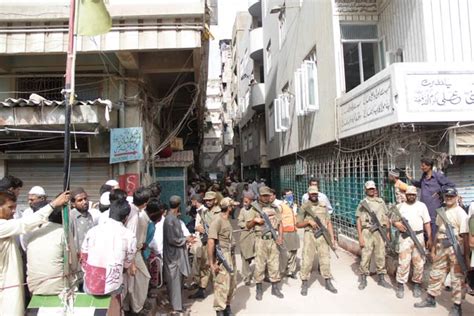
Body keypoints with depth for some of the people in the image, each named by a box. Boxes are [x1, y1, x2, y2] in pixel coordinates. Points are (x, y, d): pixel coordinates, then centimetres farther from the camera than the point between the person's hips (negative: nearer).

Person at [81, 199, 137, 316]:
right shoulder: (130, 236, -8)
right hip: (112, 286, -2)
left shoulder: (92, 231, -2)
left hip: (90, 284, 2)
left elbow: (83, 259, 10)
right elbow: (127, 265, 4)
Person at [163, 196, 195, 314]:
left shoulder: (173, 218, 6)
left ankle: (176, 304, 34)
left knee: (176, 281, 20)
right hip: (174, 255, -9)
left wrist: (185, 238, 10)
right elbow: (172, 239, -24)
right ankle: (177, 306, 14)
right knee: (175, 281, 2)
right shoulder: (170, 220, -23)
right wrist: (186, 240, -13)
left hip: (176, 254, 9)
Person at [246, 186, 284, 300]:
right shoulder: (255, 208, 1)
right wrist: (254, 220, -15)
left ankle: (275, 288, 22)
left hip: (273, 239, 3)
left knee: (275, 263, 8)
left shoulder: (274, 208, 11)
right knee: (259, 264, 3)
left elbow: (280, 223, 10)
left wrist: (280, 236, -2)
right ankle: (259, 289, 16)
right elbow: (248, 226, 3)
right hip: (261, 240, -3)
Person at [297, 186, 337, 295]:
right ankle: (304, 284, 13)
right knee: (307, 260, -1)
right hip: (310, 236, -2)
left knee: (325, 259, 7)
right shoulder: (304, 207, 0)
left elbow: (329, 223, 10)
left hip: (323, 235, 3)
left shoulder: (323, 206, 9)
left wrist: (332, 237, 3)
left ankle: (328, 283, 21)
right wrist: (309, 221, -15)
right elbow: (298, 224, 1)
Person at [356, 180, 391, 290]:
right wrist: (360, 237, -8)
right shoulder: (362, 203, 2)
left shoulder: (381, 201, 11)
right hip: (367, 232, -2)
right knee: (365, 256, -1)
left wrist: (388, 232, 7)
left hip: (380, 232, 3)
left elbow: (386, 217, 14)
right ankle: (363, 279, 12)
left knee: (380, 256, 8)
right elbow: (358, 221, -1)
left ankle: (381, 279, 22)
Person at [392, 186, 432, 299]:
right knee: (403, 262, -2)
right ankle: (400, 285, 6)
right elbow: (394, 220, 9)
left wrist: (429, 238, 0)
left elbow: (427, 223, 5)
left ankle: (417, 284, 19)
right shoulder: (400, 206, 6)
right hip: (404, 237, -1)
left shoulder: (422, 205, 6)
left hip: (418, 236, 1)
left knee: (419, 263, 5)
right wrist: (397, 224, -14)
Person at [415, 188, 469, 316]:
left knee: (456, 278, 4)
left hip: (456, 248, -6)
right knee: (435, 273, 14)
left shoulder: (460, 213, -10)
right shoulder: (441, 211, 10)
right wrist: (434, 248, 15)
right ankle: (430, 299, 27)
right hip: (441, 247, 6)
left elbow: (465, 236, -13)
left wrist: (466, 255, -15)